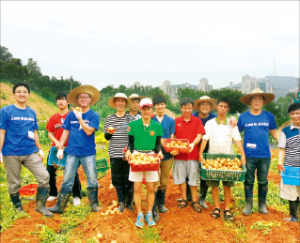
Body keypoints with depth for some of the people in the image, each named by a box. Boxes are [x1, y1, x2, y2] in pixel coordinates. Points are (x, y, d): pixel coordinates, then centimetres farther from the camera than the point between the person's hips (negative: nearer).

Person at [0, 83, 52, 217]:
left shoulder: (32, 112, 10)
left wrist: (40, 150, 14)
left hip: (30, 152, 3)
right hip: (12, 153, -3)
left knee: (44, 177, -6)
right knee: (14, 184, 8)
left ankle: (40, 206, 10)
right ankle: (18, 209, 27)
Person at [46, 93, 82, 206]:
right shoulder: (54, 117, 9)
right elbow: (50, 133, 10)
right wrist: (56, 142, -7)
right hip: (55, 148, 4)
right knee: (50, 172, 8)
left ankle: (76, 196, 17)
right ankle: (53, 194, 30)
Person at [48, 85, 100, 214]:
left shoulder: (94, 115, -1)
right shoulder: (71, 114, 6)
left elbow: (89, 131, -12)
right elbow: (66, 132, 9)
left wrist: (80, 118, -16)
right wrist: (60, 148, 6)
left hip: (88, 153, -1)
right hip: (72, 152, 2)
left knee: (92, 181, 5)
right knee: (67, 181, 7)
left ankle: (94, 204, 22)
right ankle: (60, 206, 18)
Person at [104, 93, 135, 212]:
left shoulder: (131, 118, 1)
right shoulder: (109, 118, 7)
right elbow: (106, 137, 9)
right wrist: (109, 132, -11)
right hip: (115, 153, 2)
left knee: (128, 178, 4)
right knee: (117, 178, 8)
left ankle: (129, 201, 23)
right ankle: (121, 202, 26)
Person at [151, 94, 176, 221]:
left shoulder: (170, 120, 8)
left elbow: (172, 138, 7)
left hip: (167, 154, 3)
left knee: (164, 181, 14)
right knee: (154, 182, -6)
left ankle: (161, 204, 33)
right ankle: (153, 210, 5)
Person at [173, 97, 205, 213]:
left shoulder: (197, 120, 3)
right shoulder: (176, 121, 4)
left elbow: (199, 135, -3)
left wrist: (193, 144, -21)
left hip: (193, 154, -1)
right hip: (179, 154, 1)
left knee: (193, 178, 6)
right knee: (180, 177, 9)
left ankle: (194, 201, 20)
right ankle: (184, 199, 24)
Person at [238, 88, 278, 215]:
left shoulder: (269, 116, 5)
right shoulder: (243, 117, 2)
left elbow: (274, 132, 14)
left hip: (265, 155, 1)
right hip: (249, 155, -1)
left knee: (263, 181, 13)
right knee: (248, 181, 9)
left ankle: (262, 205, 29)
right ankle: (248, 205, 24)